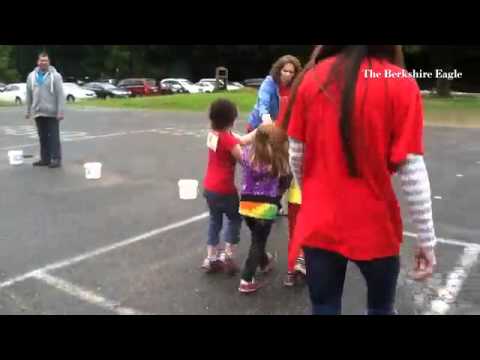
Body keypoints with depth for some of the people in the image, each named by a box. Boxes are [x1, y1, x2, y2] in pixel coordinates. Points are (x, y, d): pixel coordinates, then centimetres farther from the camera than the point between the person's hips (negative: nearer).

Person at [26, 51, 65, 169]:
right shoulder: (31, 76, 8)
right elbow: (29, 95, 14)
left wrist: (60, 112, -15)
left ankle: (56, 159, 4)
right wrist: (28, 111, 13)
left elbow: (60, 95, -9)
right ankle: (45, 159, 18)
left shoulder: (55, 76, -5)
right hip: (38, 112, 5)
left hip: (52, 113, -5)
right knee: (43, 137, 11)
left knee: (54, 137, -1)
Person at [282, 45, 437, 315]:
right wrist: (427, 239, -4)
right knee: (381, 308, 24)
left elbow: (295, 156, 1)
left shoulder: (312, 77, -3)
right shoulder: (401, 84, -12)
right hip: (374, 227, -2)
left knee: (324, 308, 17)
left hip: (318, 224, 2)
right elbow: (412, 171, -14)